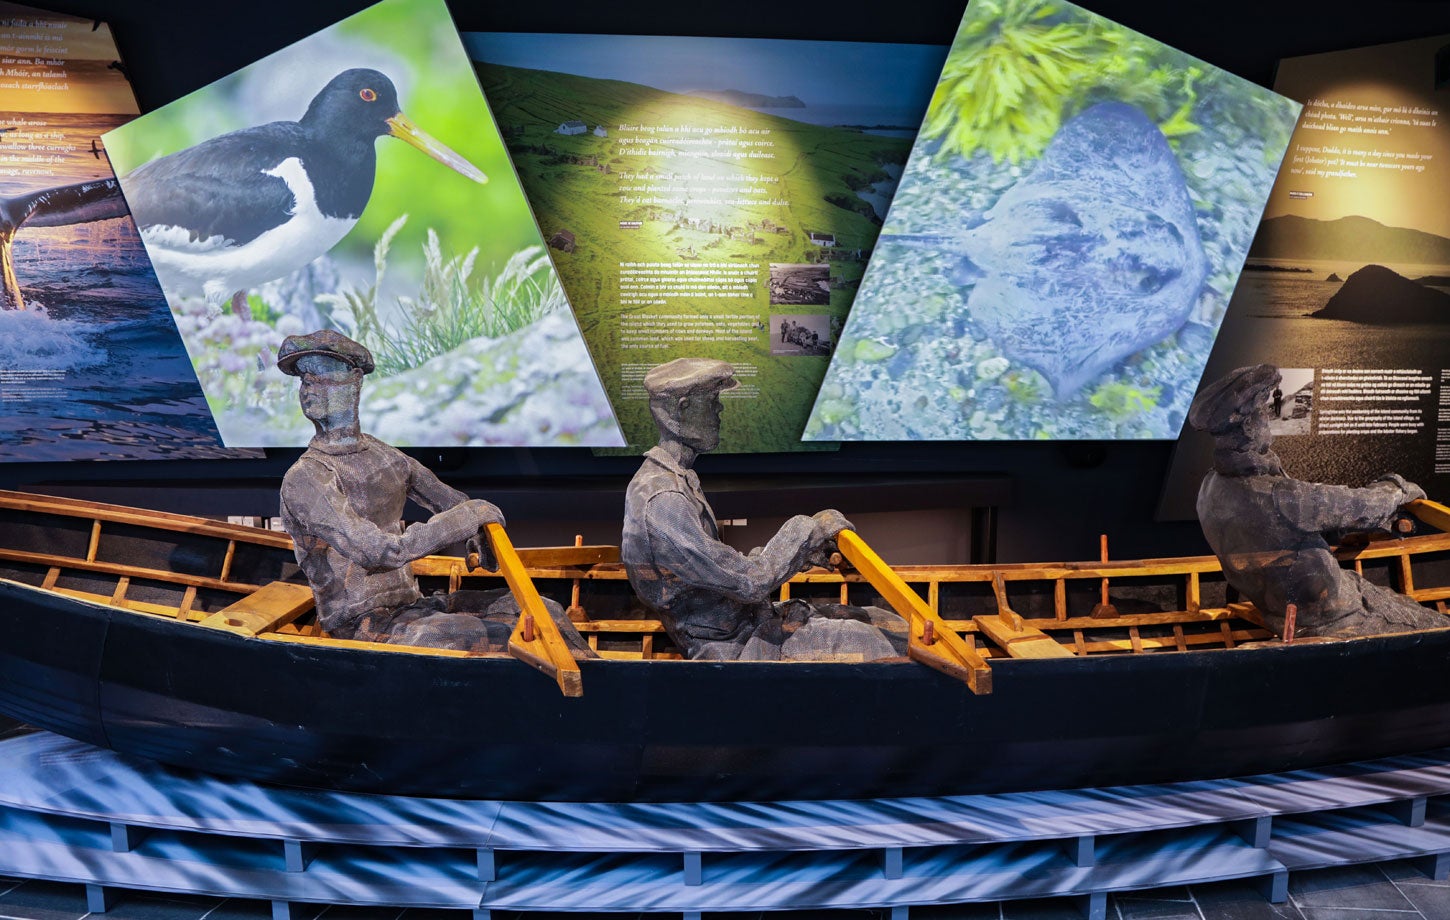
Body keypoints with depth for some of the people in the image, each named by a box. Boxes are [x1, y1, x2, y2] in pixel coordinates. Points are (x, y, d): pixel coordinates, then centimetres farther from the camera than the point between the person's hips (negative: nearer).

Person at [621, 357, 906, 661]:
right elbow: (750, 582, -24)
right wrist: (806, 530, -14)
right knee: (863, 641, -20)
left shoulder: (678, 478, 11)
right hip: (729, 649, -10)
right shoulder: (662, 503, -23)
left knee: (893, 627, 3)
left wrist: (803, 552, 5)